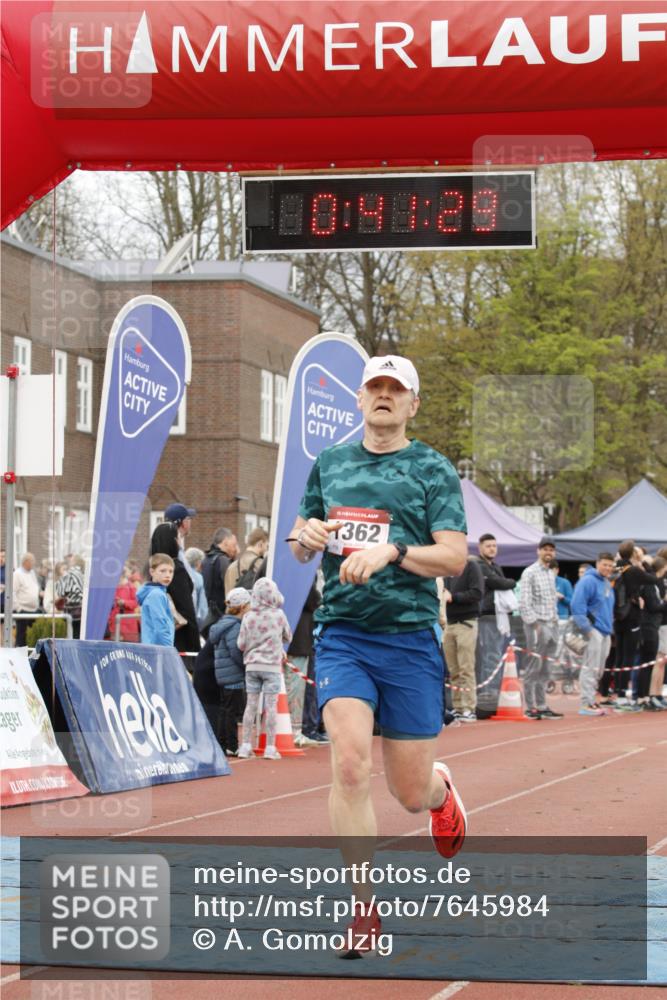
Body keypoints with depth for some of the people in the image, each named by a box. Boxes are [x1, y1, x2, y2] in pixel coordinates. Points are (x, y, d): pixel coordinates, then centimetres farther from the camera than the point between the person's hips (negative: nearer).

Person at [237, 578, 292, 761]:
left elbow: (241, 644, 0)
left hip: (252, 666, 2)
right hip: (272, 666, -2)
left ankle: (245, 745, 7)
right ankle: (270, 747, -1)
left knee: (251, 705, 7)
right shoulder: (278, 615, -6)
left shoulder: (248, 617, -3)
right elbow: (288, 636, 9)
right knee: (271, 706, 0)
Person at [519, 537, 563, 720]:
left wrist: (555, 620, 11)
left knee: (545, 670, 8)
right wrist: (534, 624, -16)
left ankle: (542, 706, 11)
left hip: (552, 624, 7)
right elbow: (524, 603, -11)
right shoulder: (530, 573, -5)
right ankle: (530, 708, -5)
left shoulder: (551, 575, 18)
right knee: (533, 668, -7)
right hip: (537, 624, -7)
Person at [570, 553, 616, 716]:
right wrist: (585, 628, -20)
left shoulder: (608, 584, 19)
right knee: (590, 667, -11)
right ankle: (586, 704, -11)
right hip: (593, 630, -9)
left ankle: (591, 700, 18)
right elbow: (577, 605, -17)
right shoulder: (588, 581, -10)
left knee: (598, 670, 11)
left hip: (605, 632, 9)